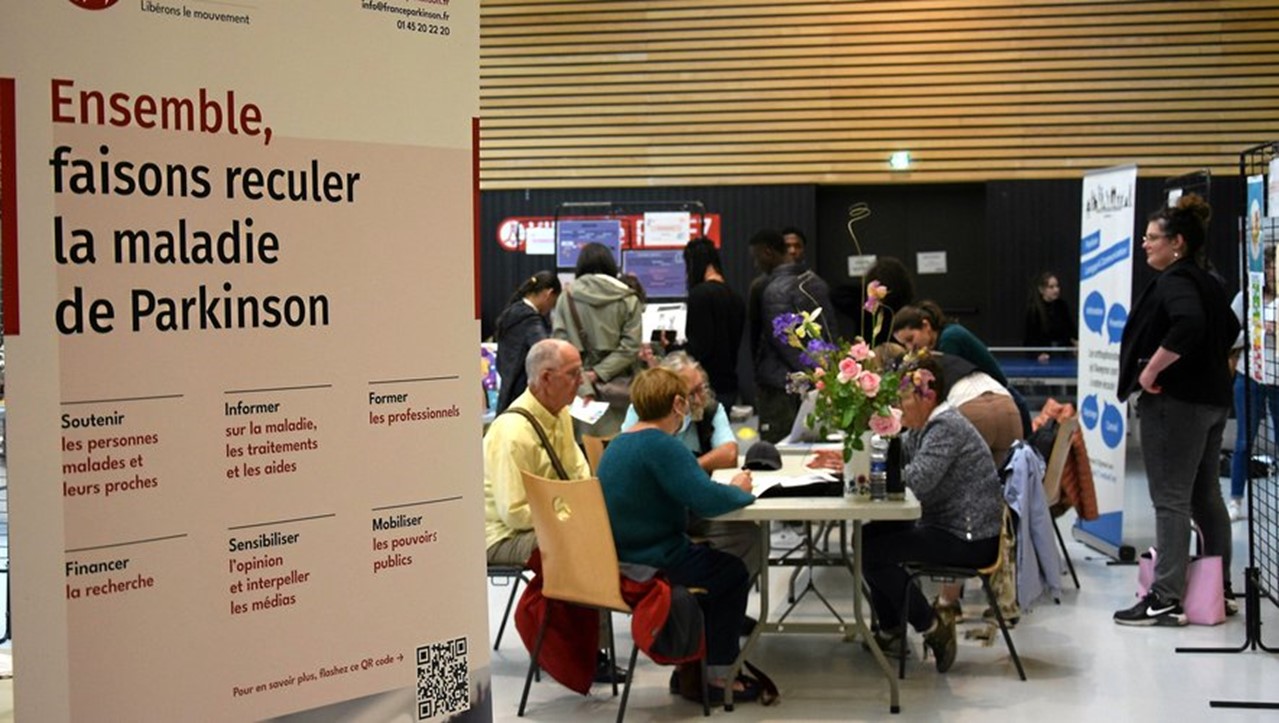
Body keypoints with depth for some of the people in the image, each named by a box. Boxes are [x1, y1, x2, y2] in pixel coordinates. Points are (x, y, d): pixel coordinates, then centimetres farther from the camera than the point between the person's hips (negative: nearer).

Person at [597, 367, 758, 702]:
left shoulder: (617, 445, 10)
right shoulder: (662, 446, -20)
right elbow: (707, 500, -27)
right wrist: (739, 489, -8)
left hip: (619, 560, 9)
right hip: (654, 566, -9)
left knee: (710, 558, 28)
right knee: (734, 572, 14)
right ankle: (715, 674, 22)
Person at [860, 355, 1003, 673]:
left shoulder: (946, 426, -18)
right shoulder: (923, 427, 14)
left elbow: (918, 478, -29)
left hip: (970, 538, -11)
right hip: (943, 525, 11)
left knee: (873, 551, -16)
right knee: (869, 535, 12)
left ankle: (933, 628, -4)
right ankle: (890, 630, 19)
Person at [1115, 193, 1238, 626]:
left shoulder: (1174, 281, -14)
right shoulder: (1207, 281, 15)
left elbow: (1189, 324, -32)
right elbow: (1230, 329, 27)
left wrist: (1151, 369, -24)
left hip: (1175, 401, -10)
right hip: (1212, 398, 10)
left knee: (1170, 500, -7)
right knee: (1205, 496, 16)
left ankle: (1166, 599, -5)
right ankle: (1220, 589, 24)